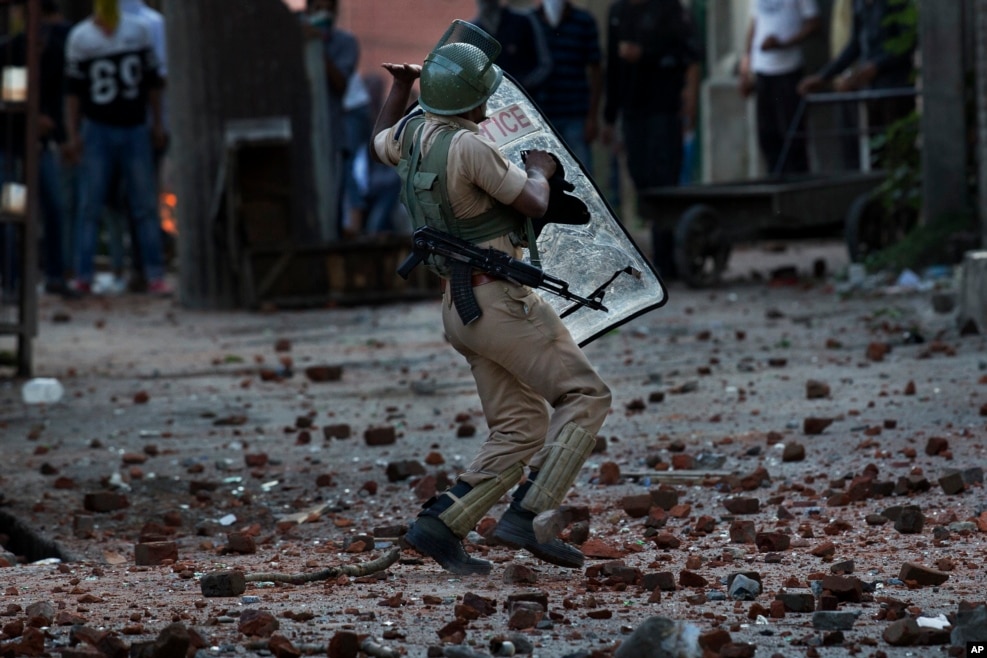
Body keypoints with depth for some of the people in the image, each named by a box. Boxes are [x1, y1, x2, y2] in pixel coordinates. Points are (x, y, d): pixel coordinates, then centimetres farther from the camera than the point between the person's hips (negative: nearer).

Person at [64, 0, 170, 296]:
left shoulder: (138, 30, 6)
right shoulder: (80, 37, -1)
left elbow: (152, 80, 12)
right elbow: (72, 89, 1)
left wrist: (157, 124, 10)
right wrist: (72, 135, -3)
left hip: (135, 129, 2)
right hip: (97, 130, -2)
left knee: (145, 205, 1)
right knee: (90, 207, -2)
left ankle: (155, 275, 4)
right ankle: (83, 277, 1)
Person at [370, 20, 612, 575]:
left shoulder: (414, 130, 7)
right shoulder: (468, 146, -19)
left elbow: (381, 144, 33)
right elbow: (534, 205, -11)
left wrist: (401, 84, 33)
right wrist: (539, 171, 9)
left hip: (460, 305, 9)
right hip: (501, 298, -9)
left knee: (521, 429, 11)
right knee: (585, 397, -4)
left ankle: (441, 525, 2)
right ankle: (527, 515, -14)